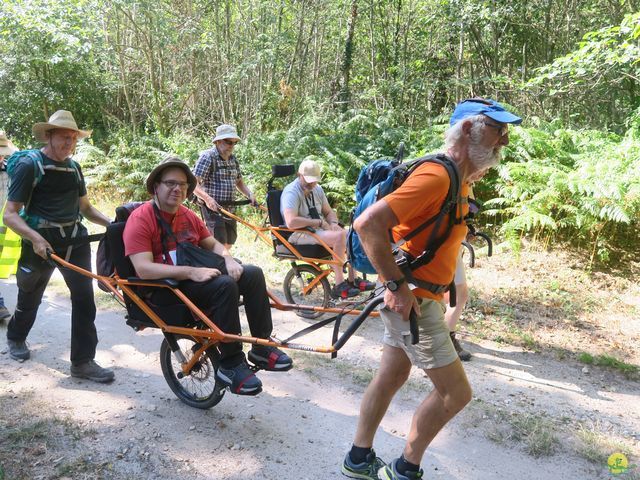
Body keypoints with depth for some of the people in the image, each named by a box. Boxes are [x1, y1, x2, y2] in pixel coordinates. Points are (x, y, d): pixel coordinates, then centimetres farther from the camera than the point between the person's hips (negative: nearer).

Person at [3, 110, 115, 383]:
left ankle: (83, 361, 3)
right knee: (30, 298, 16)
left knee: (84, 297, -5)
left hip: (75, 239, 4)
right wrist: (35, 237, -32)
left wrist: (112, 223, 0)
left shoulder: (73, 167, 9)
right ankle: (15, 338, 46)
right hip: (42, 241, -4)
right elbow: (10, 214, -14)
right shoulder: (29, 164, -9)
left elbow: (85, 207, 17)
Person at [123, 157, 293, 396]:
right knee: (225, 286, -31)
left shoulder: (188, 216, 14)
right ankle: (230, 365, -22)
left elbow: (212, 244, 20)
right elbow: (143, 269, -22)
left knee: (253, 274, -9)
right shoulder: (141, 219, -11)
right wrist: (190, 272, -30)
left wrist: (229, 260, -4)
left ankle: (262, 348, -2)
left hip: (196, 276, 8)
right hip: (164, 289, -8)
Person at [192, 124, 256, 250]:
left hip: (229, 209, 8)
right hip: (213, 207, -7)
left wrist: (250, 194, 2)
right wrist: (207, 198, -36)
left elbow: (239, 182, 22)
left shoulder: (233, 159, 11)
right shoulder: (207, 157, -11)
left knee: (228, 244, 14)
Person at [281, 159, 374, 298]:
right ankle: (339, 286, -25)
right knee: (339, 236, -29)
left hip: (319, 229, 8)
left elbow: (329, 212, 21)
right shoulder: (291, 192, -15)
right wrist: (318, 222, -20)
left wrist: (333, 223, -4)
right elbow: (291, 222, -29)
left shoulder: (317, 189, 12)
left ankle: (352, 280, -4)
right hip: (300, 234, -8)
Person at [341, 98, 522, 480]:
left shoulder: (458, 178, 10)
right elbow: (368, 224, -30)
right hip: (412, 300, -10)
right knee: (456, 392, 0)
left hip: (424, 297, 10)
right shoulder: (436, 176, -22)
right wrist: (398, 285, -25)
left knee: (391, 377, 18)